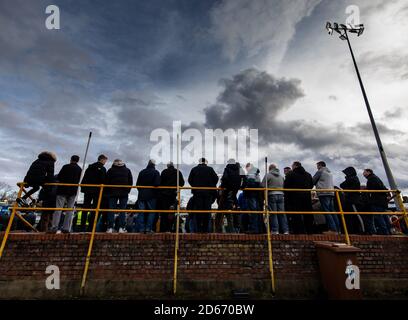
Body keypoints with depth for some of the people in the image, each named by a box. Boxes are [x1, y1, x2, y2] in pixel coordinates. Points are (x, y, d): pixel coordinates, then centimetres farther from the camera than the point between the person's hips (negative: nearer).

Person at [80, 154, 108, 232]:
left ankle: (82, 227, 11)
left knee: (85, 208, 10)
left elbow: (84, 179, 11)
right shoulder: (102, 169, -7)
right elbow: (103, 181, -13)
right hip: (97, 191, -5)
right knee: (94, 209, 1)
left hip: (87, 190, 6)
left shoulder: (89, 167, 12)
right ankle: (90, 227, 1)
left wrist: (83, 188, 13)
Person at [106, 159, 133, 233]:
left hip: (112, 193, 0)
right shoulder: (127, 170, 7)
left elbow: (107, 182, 3)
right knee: (122, 210, 3)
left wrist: (108, 192, 13)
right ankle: (121, 228, 0)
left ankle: (110, 228, 2)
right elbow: (131, 182, 5)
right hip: (124, 193, 1)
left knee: (111, 210, 5)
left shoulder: (110, 170, 4)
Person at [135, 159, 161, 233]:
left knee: (141, 212, 8)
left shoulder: (142, 172, 7)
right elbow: (157, 184, -17)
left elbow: (137, 184, 8)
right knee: (152, 212, 4)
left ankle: (141, 228, 10)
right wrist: (155, 191, 3)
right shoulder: (156, 172, -6)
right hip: (151, 195, -4)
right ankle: (148, 228, 0)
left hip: (141, 195, 4)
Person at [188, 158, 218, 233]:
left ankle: (198, 229, 5)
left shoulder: (194, 169, 3)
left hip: (197, 192, 0)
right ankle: (205, 229, 8)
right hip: (208, 193, 0)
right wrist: (212, 187, 11)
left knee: (198, 210, 5)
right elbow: (216, 178, -2)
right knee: (207, 210, 5)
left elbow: (190, 180, 0)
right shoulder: (210, 169, 2)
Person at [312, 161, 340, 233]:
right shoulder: (330, 172, 23)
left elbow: (313, 181, 1)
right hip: (331, 193, 8)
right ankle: (337, 229, 10)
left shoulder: (320, 171, 0)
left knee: (327, 211, -9)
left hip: (323, 193, -8)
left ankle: (333, 229, -14)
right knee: (332, 211, 9)